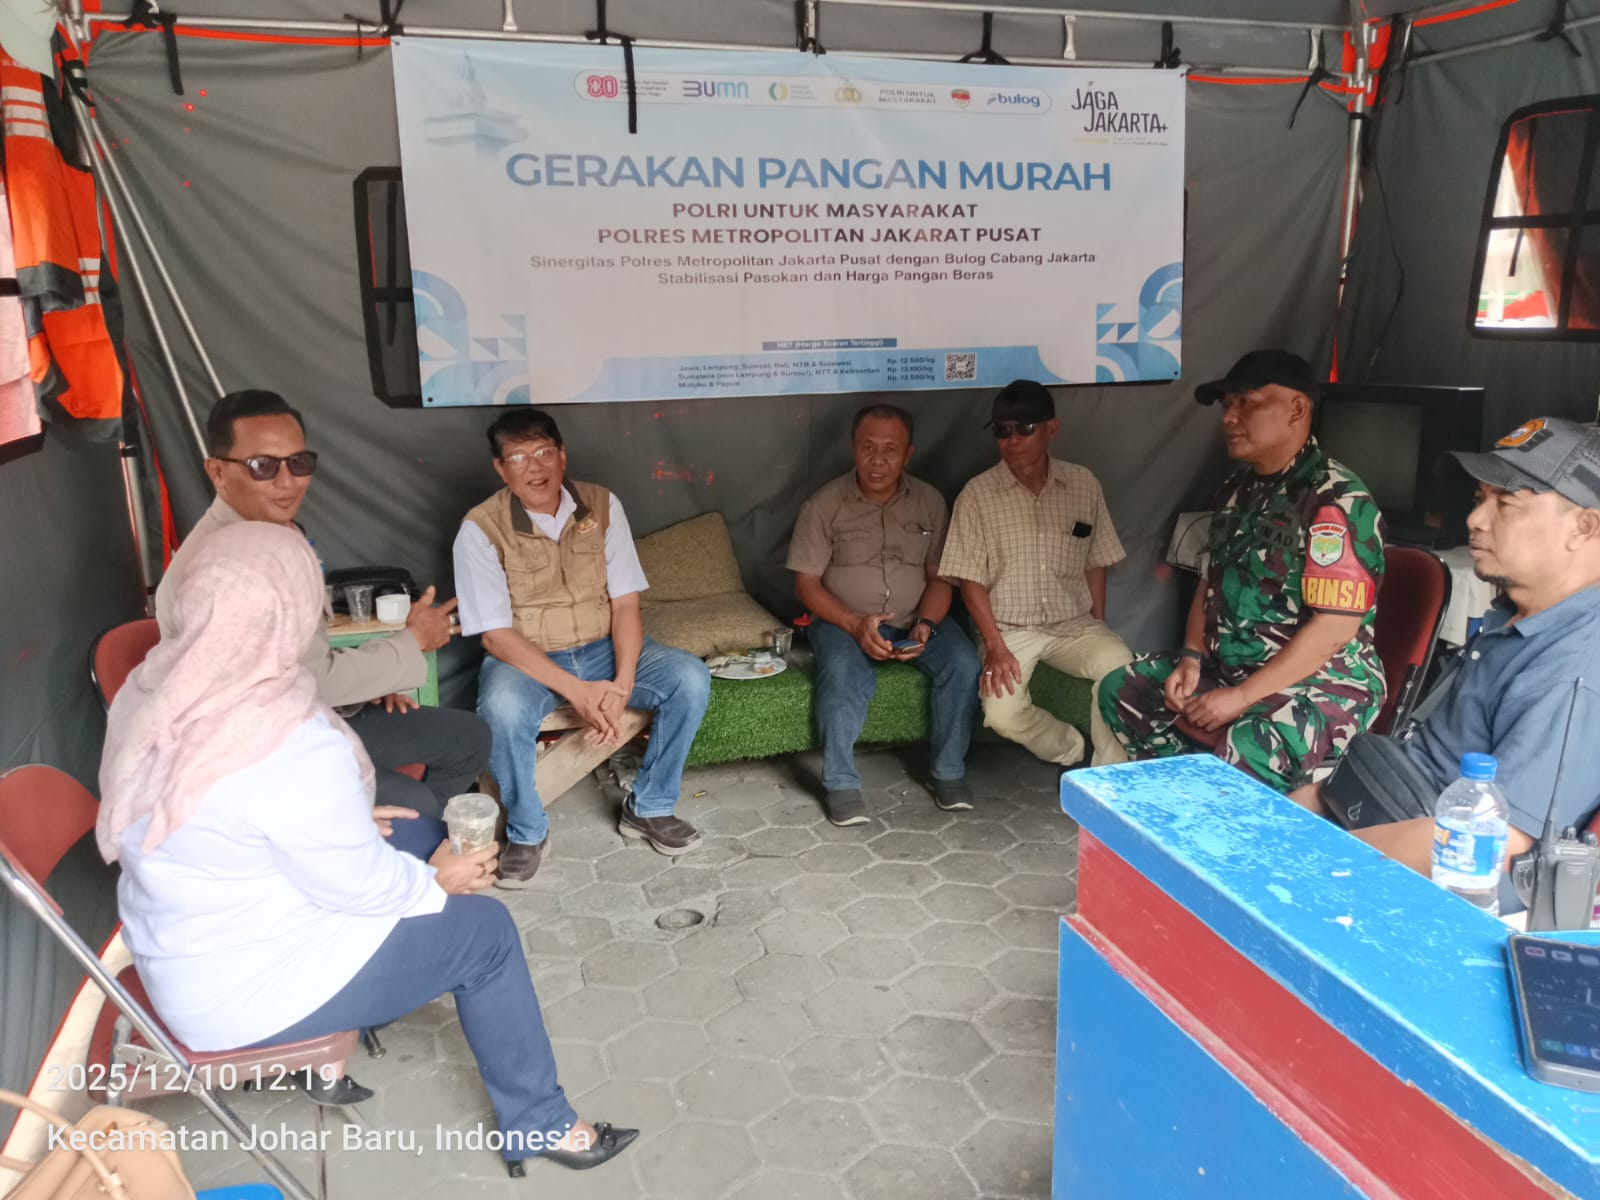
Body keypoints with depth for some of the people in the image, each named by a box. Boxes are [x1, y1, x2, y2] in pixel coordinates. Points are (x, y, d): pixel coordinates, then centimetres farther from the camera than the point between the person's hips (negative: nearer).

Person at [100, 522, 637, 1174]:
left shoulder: (151, 690, -7)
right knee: (485, 931, 3)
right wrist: (438, 880, -2)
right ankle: (538, 1125, 18)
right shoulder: (294, 750, -34)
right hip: (244, 989, -8)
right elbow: (361, 887, -21)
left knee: (421, 833, 17)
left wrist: (350, 821, 8)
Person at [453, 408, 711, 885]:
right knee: (502, 709, -36)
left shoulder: (602, 506, -5)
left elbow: (625, 603, -6)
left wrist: (622, 682, -22)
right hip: (524, 659, -3)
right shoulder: (481, 529, -14)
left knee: (690, 678, -20)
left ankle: (648, 807, 0)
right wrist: (576, 691, -26)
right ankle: (527, 832, -9)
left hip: (602, 649, 3)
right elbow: (496, 635, -16)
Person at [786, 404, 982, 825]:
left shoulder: (930, 502, 1)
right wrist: (855, 625, -22)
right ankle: (841, 783, -15)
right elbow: (807, 584, -7)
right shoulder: (824, 505, -7)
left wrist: (924, 626, -16)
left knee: (963, 662, -23)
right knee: (843, 674, -33)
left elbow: (940, 578, 3)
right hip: (844, 619, -2)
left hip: (915, 619, 3)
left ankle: (948, 771, -4)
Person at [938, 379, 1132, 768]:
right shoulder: (977, 495, -6)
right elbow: (971, 581, -6)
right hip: (1009, 628, -2)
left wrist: (1098, 630, 3)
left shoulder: (1084, 485, 3)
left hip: (1074, 623, 2)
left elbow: (1095, 565, 10)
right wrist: (995, 646, -16)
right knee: (1002, 712, -27)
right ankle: (1074, 753, 5)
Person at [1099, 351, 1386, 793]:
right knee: (1121, 690, 3)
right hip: (1229, 667, 9)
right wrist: (1191, 657, 0)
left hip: (1322, 683, -8)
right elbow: (1211, 582, 17)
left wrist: (1242, 696, -23)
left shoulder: (1337, 499, -17)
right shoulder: (1238, 489, 9)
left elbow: (1335, 625, -23)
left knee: (1249, 753, -37)